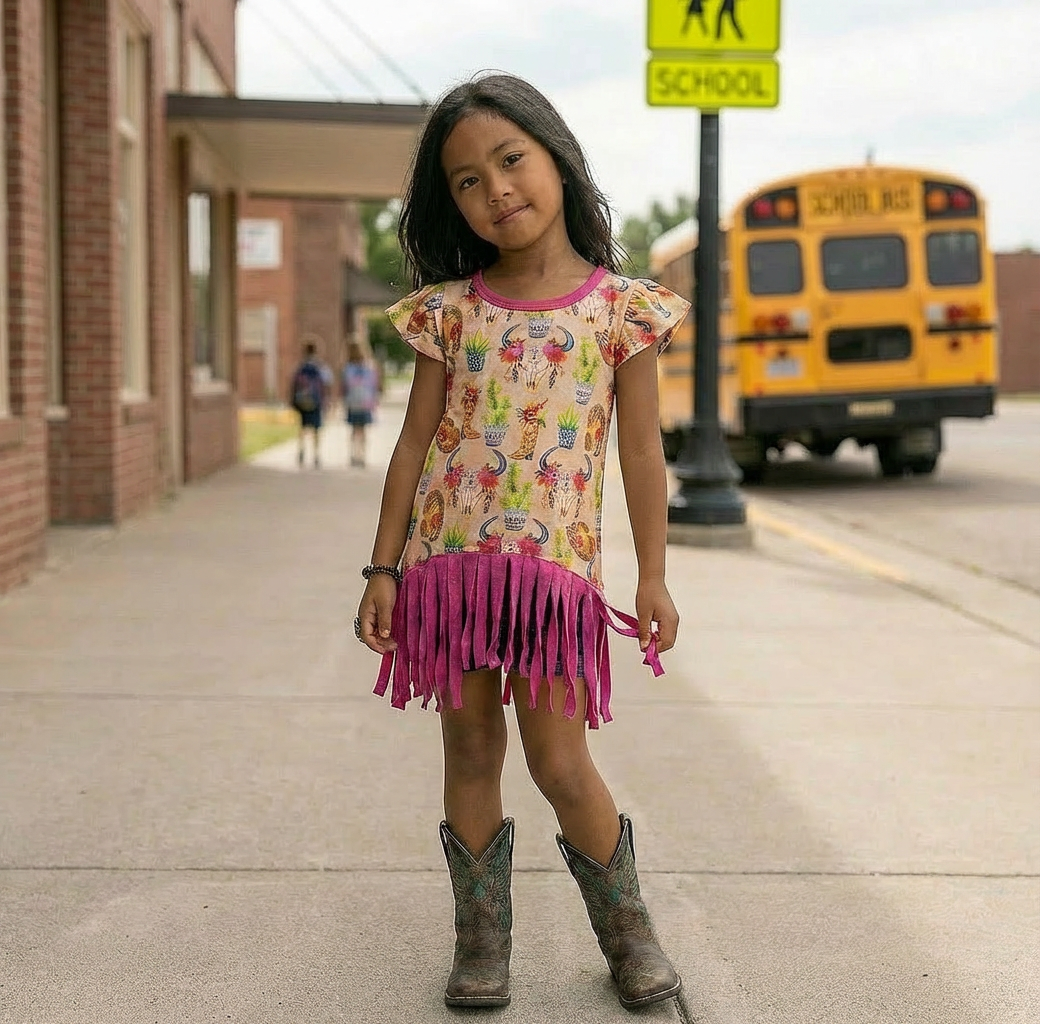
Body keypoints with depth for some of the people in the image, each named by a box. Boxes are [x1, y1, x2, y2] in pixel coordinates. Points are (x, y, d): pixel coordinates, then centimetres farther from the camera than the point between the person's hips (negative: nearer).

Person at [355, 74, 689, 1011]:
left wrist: (653, 578, 1)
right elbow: (417, 443, 6)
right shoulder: (449, 310, 4)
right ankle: (481, 939, 21)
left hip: (555, 561, -2)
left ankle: (628, 930, 20)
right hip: (449, 553, 2)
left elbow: (642, 452, 2)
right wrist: (384, 566, 3)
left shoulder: (621, 307, 0)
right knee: (471, 750, 8)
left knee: (561, 765, -2)